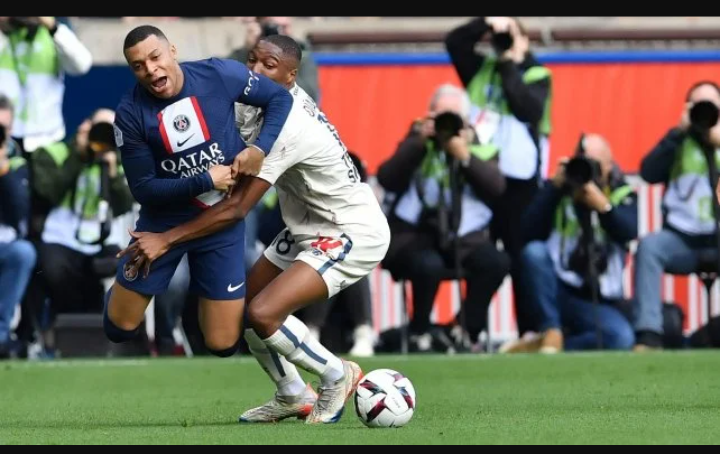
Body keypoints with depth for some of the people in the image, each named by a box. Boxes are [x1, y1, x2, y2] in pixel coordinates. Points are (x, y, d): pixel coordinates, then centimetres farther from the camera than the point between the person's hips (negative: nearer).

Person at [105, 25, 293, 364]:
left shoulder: (220, 75, -16)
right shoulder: (131, 114, -18)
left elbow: (280, 98, -2)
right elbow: (144, 189, -16)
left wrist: (260, 148, -18)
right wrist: (205, 181, -23)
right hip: (164, 221, 0)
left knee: (223, 345, 0)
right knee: (120, 328, 6)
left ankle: (204, 295, 34)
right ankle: (119, 293, 43)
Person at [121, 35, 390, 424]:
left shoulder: (286, 128, -29)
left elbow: (236, 208, -31)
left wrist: (166, 239, -30)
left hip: (353, 235, -10)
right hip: (309, 229, 10)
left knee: (262, 315, -22)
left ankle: (336, 376, 2)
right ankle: (293, 396, 25)